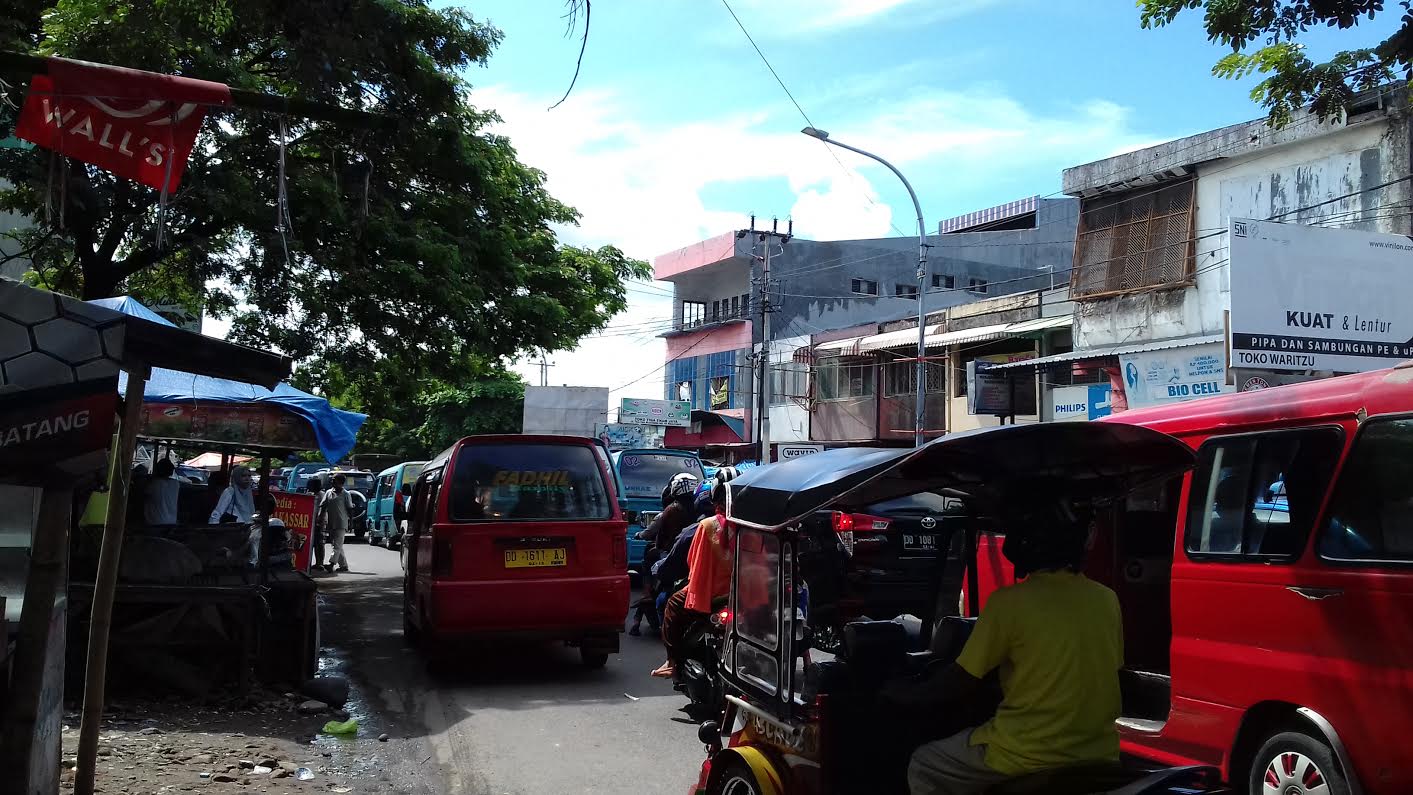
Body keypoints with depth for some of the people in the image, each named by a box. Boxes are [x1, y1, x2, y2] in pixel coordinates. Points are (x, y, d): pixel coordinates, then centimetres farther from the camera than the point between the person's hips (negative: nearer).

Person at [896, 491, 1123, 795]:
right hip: (1098, 757, 6)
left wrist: (907, 694, 10)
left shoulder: (1009, 602, -14)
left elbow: (961, 682, -6)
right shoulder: (1107, 600, 1)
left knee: (923, 768, 15)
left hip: (1027, 759, -6)